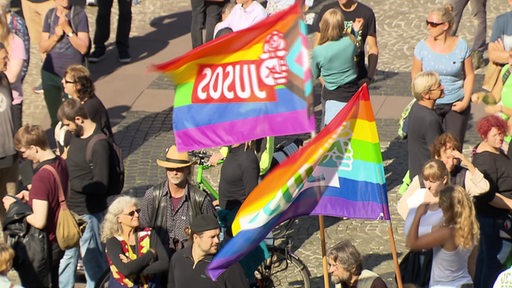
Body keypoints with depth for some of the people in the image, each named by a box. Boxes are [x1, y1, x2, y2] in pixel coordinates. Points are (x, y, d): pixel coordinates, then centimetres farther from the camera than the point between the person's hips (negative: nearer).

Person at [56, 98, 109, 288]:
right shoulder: (75, 136, 4)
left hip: (89, 213, -9)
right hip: (70, 208, 9)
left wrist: (70, 182, -19)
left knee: (92, 259, 7)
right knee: (66, 255, 22)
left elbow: (100, 186, -23)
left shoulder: (99, 145, -22)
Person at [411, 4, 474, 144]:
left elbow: (469, 75, 3)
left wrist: (465, 101, -6)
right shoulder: (423, 46, -4)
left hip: (456, 104, -1)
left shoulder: (461, 46, -4)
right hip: (429, 105, 1)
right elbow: (415, 75, 5)